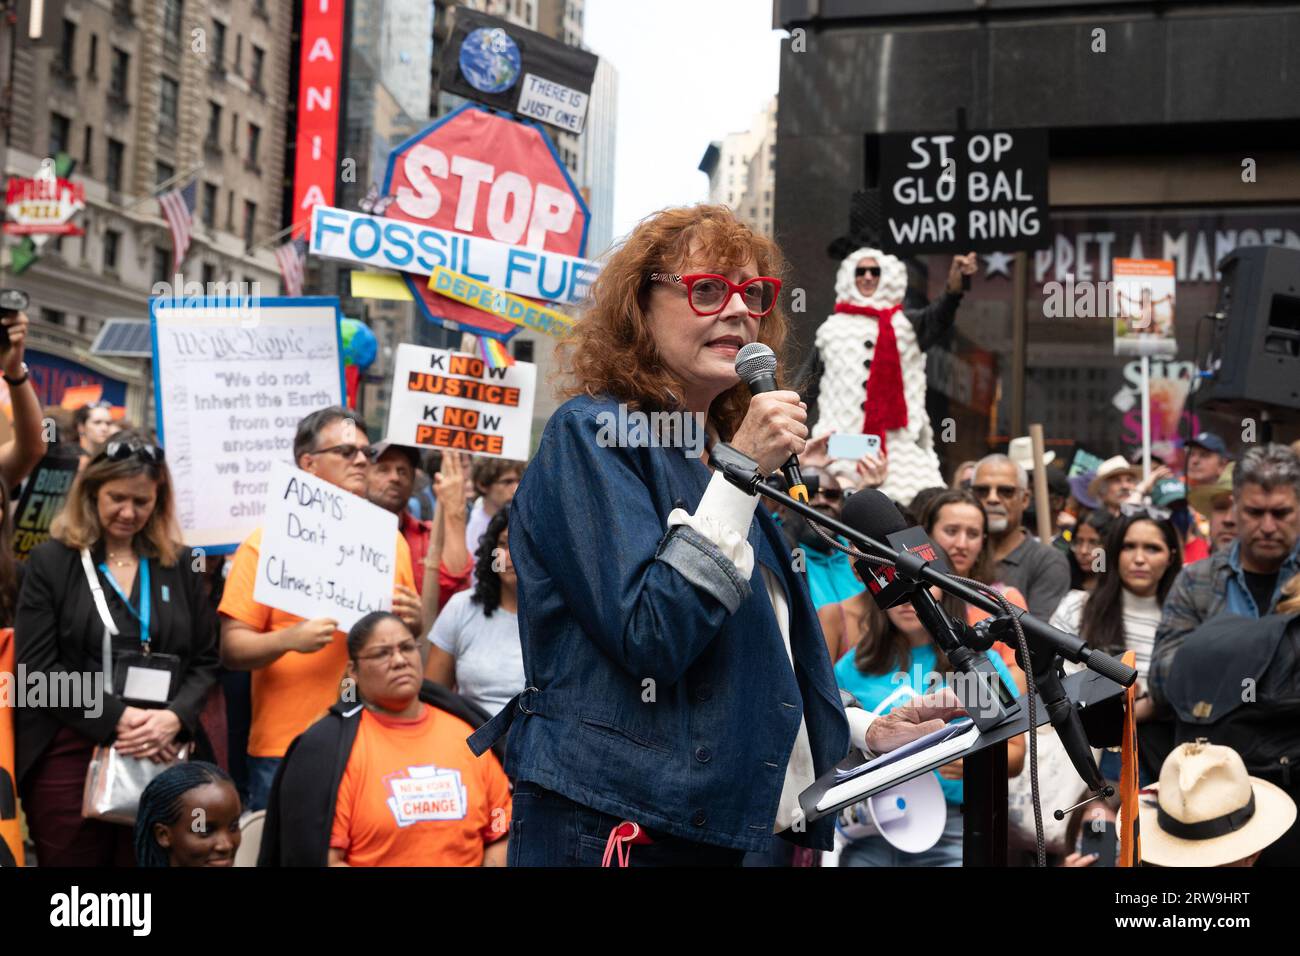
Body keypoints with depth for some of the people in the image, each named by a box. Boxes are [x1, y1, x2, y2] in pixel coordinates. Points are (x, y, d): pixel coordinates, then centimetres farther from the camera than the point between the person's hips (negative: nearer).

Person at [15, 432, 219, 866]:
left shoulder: (179, 565, 11)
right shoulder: (51, 562, 3)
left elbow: (205, 661, 10)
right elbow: (37, 667, -6)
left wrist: (175, 718, -10)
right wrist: (116, 718, -15)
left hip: (160, 758, 3)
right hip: (69, 759, -2)